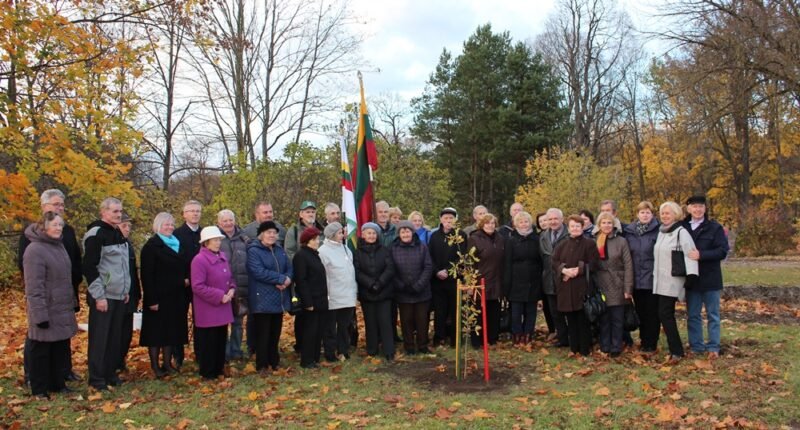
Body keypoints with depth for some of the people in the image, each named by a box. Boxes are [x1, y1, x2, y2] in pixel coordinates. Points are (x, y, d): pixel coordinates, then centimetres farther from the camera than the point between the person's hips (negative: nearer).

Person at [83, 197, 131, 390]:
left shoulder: (118, 233, 14)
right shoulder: (96, 234, -13)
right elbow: (89, 268, -16)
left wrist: (126, 290, 17)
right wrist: (98, 296, -17)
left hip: (118, 295, 8)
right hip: (103, 296, -8)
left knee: (115, 337, 12)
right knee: (99, 338, 0)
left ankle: (110, 373, 22)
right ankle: (96, 378, 9)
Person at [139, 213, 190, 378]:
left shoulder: (178, 244, 13)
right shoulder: (151, 246, -9)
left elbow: (184, 266, 24)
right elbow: (147, 275, -14)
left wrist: (186, 278, 1)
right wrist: (152, 299, -19)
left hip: (176, 296, 7)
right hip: (159, 296, -7)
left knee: (172, 329, 11)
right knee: (156, 329, 1)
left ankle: (167, 363, 22)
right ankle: (155, 366, 11)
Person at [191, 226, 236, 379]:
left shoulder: (223, 256, 8)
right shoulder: (199, 260, -16)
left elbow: (230, 277, 18)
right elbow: (197, 287, -20)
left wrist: (232, 289, -4)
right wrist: (220, 296, -19)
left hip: (223, 307, 8)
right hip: (207, 310, -7)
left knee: (221, 339, 15)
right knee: (208, 342, 2)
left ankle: (219, 369, 28)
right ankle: (207, 372, 16)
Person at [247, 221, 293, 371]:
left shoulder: (280, 250, 14)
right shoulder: (254, 251, -9)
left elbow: (289, 268, 9)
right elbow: (259, 272, -21)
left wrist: (286, 280, -13)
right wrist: (281, 279, -19)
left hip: (279, 299, 7)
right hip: (262, 300, -7)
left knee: (275, 333, 14)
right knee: (263, 334, 0)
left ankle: (274, 363, 25)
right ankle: (262, 366, 10)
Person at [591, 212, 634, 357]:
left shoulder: (621, 241, -2)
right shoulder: (593, 242, 5)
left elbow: (628, 265, -4)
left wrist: (628, 288, -9)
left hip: (617, 286, -2)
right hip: (600, 287, 2)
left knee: (616, 319, 5)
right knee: (603, 319, 8)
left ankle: (616, 348, 14)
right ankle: (604, 347, 17)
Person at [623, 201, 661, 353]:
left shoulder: (657, 231, -6)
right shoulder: (629, 231, 7)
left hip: (652, 279, -4)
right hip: (636, 279, 4)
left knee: (652, 312, 4)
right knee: (640, 311, 13)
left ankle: (650, 343, 13)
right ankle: (643, 340, 25)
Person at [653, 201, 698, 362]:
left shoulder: (681, 232, -11)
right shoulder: (661, 232, 14)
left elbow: (690, 253, -18)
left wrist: (691, 276, -25)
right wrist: (655, 275, 20)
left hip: (672, 281, -8)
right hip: (660, 281, 8)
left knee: (665, 314, -10)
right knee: (666, 314, 10)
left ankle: (676, 351, -2)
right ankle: (675, 349, 18)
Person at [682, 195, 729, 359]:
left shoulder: (715, 228, -5)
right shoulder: (683, 227, 3)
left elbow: (723, 251, -12)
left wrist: (701, 255, -23)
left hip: (710, 278, -3)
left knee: (712, 315, 6)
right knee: (693, 315, 9)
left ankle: (713, 347, 12)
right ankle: (696, 346, 19)